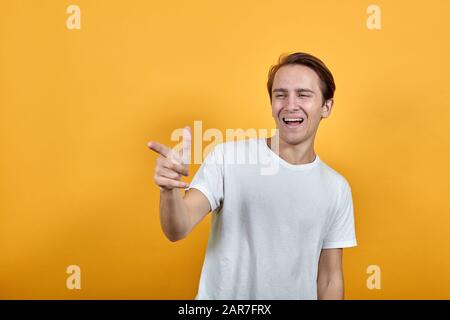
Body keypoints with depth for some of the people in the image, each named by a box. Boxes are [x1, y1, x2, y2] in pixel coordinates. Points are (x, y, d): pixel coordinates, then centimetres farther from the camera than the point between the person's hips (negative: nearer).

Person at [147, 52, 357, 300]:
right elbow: (177, 230, -22)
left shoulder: (337, 188, -5)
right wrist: (170, 190, -41)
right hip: (221, 294, -2)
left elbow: (330, 279, 0)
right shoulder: (227, 157, -13)